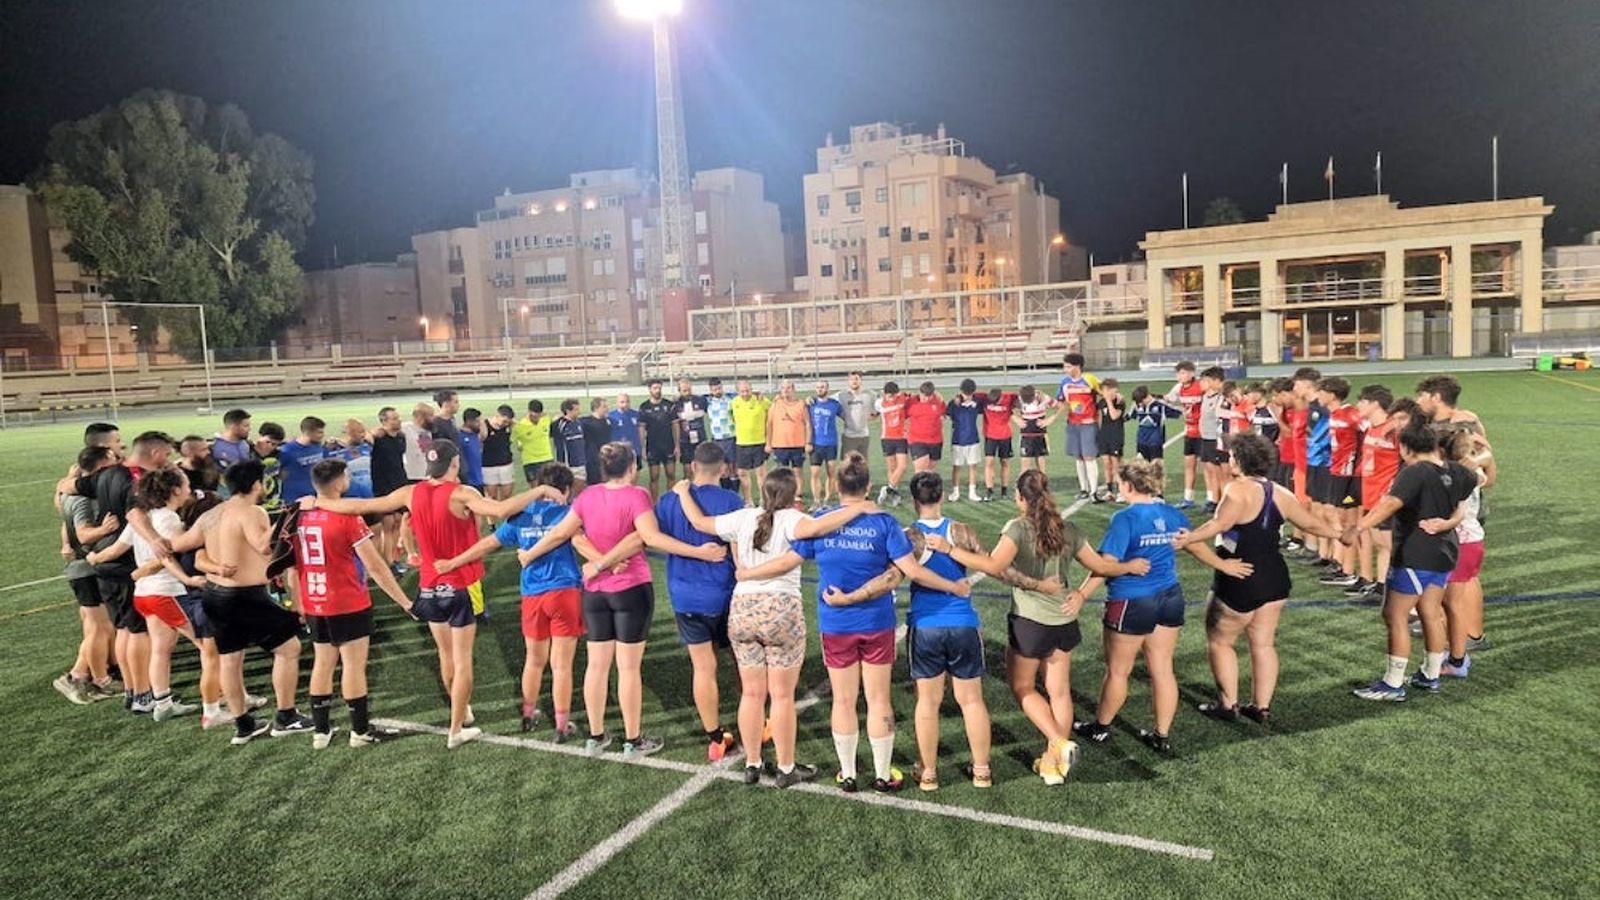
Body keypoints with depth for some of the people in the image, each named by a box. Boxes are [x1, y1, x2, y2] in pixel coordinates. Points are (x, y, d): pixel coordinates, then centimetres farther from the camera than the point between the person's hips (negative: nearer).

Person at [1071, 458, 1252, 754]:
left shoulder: (1125, 518, -17)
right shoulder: (1173, 515, 4)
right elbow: (1196, 546, 19)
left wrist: (1080, 595, -23)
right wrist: (1225, 565, 36)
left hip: (1132, 603, -6)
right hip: (1170, 598, 6)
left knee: (1117, 671, 9)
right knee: (1163, 669, 13)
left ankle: (1101, 727, 25)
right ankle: (1163, 736, 21)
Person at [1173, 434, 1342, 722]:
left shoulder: (1238, 489, -19)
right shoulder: (1280, 493, 5)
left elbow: (1219, 524, -35)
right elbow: (1310, 523, 15)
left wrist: (1188, 539, -41)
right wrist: (1338, 534, 31)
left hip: (1240, 582, -7)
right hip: (1274, 580, 7)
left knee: (1219, 641, 10)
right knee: (1263, 644, 15)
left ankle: (1228, 704, 13)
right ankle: (1261, 706, 22)